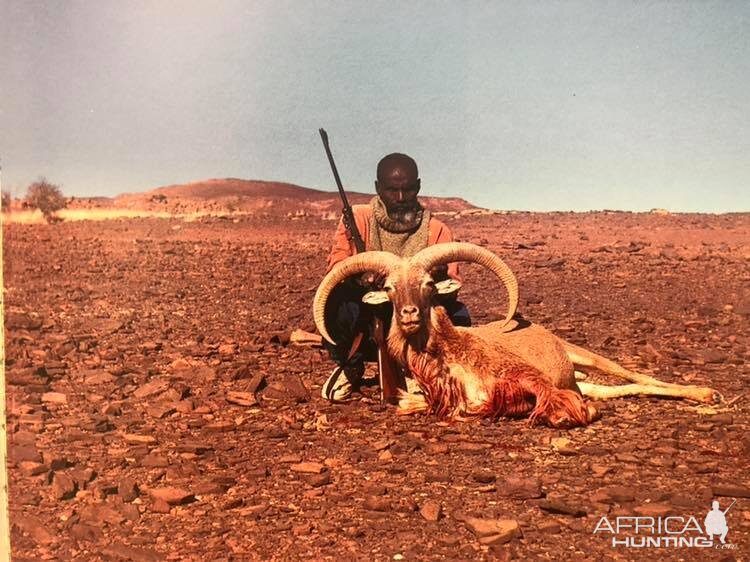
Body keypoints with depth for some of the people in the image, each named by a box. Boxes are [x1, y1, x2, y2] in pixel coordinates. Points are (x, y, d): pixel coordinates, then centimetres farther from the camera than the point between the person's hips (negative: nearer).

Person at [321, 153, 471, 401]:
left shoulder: (437, 231, 0)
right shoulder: (358, 219, -2)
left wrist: (441, 276, -34)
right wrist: (359, 275, -39)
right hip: (361, 329, -1)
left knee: (458, 315, -23)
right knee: (339, 299, -31)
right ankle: (349, 367, 1)